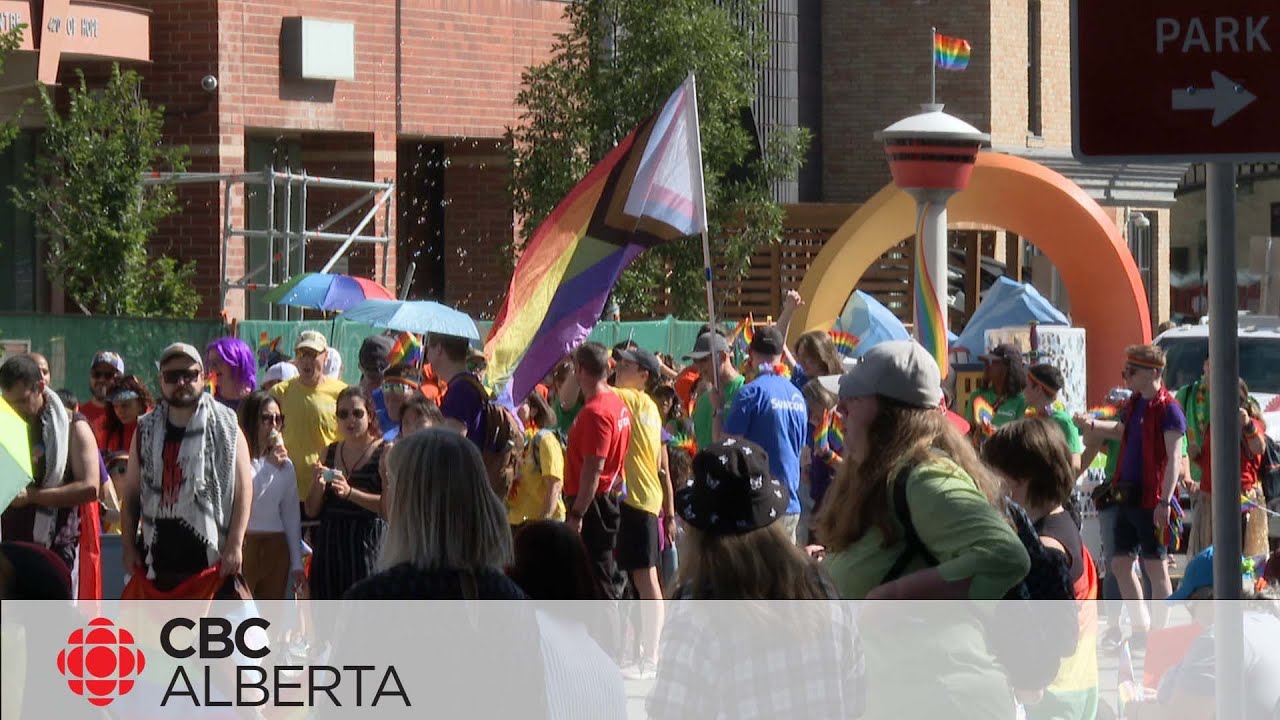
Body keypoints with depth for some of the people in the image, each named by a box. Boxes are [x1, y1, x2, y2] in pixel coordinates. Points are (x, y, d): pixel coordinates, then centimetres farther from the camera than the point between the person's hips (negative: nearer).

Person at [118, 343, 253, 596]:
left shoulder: (225, 428, 0)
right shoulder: (147, 431, 10)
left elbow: (243, 489, -4)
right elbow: (130, 492, 13)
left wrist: (235, 544, -11)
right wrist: (129, 547, 5)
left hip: (211, 558, -4)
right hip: (159, 558, 4)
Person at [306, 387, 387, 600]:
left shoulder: (385, 453, 0)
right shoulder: (329, 453, 15)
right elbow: (312, 511, 14)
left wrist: (350, 493, -22)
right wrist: (318, 485, -6)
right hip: (329, 547, 5)